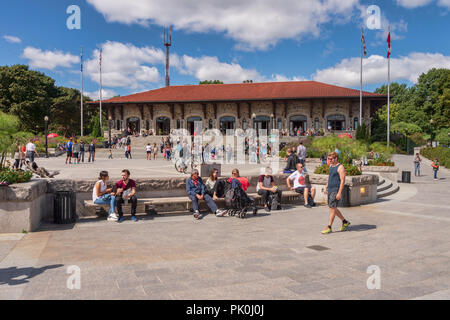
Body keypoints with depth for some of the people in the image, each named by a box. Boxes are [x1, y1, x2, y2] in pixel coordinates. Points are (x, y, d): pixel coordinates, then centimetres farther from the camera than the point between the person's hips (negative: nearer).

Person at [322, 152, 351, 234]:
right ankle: (345, 222, 29)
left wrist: (339, 193, -22)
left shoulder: (340, 167, -13)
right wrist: (326, 187, 20)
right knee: (333, 208, 14)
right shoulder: (331, 166, 13)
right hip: (330, 190, 9)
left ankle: (329, 227, -2)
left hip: (336, 190, -9)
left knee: (332, 208, -7)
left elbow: (342, 181, -17)